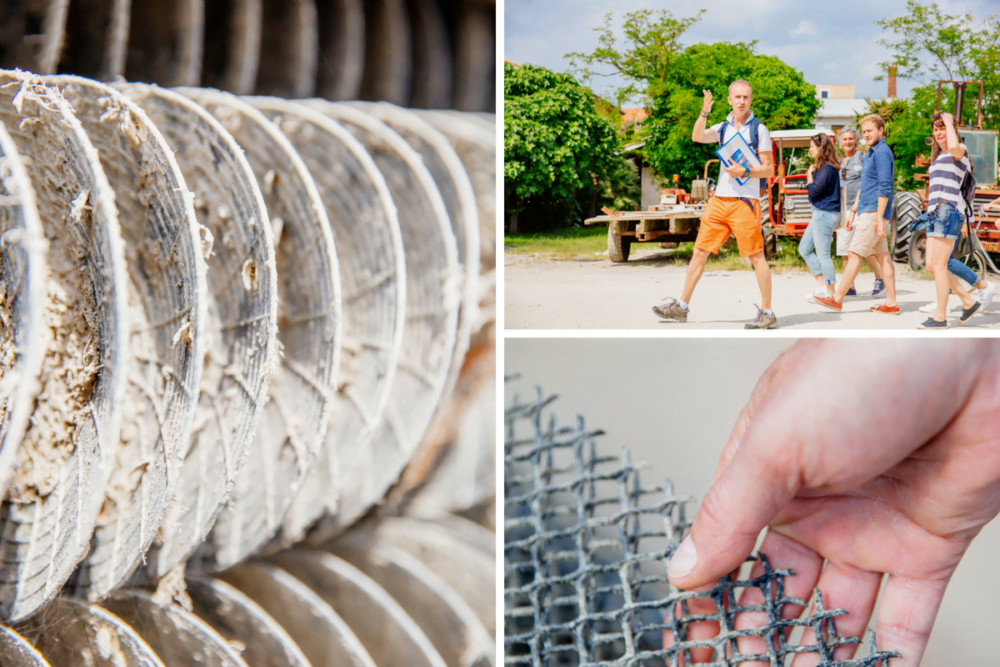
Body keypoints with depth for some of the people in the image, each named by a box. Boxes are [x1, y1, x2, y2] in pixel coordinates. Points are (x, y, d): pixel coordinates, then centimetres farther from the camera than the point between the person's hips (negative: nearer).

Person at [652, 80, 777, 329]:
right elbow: (697, 137, -4)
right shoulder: (723, 128, 13)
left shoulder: (758, 129, -1)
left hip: (745, 201, -5)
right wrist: (704, 112, -18)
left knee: (756, 256, -5)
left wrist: (745, 171, -18)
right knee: (700, 251, 5)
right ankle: (681, 306, 11)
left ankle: (767, 313, 0)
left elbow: (769, 169, -3)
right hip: (719, 200, 5)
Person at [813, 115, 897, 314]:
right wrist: (853, 210, 22)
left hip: (873, 213, -10)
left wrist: (879, 218, -22)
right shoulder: (871, 153, 19)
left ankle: (837, 299, -6)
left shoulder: (882, 152, -12)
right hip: (867, 212, 10)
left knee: (854, 253, -8)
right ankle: (891, 303, 7)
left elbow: (885, 188, -19)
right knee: (882, 256, 7)